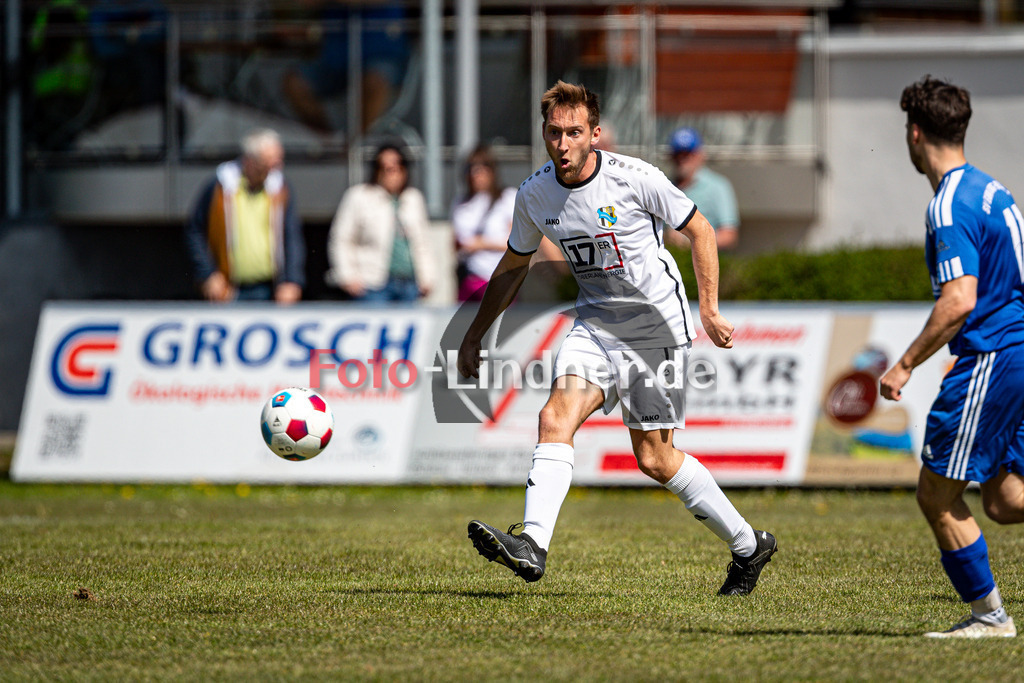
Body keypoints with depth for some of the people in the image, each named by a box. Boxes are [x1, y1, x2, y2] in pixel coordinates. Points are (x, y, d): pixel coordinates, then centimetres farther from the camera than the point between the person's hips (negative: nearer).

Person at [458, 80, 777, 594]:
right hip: (595, 324, 4)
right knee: (555, 419, -20)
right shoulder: (534, 194, -4)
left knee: (654, 459, -1)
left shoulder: (636, 179, -17)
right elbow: (513, 266, 13)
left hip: (656, 325, -4)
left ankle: (748, 545, 17)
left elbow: (700, 230, -4)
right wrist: (474, 335, 13)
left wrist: (710, 309, -8)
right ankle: (531, 546, -28)